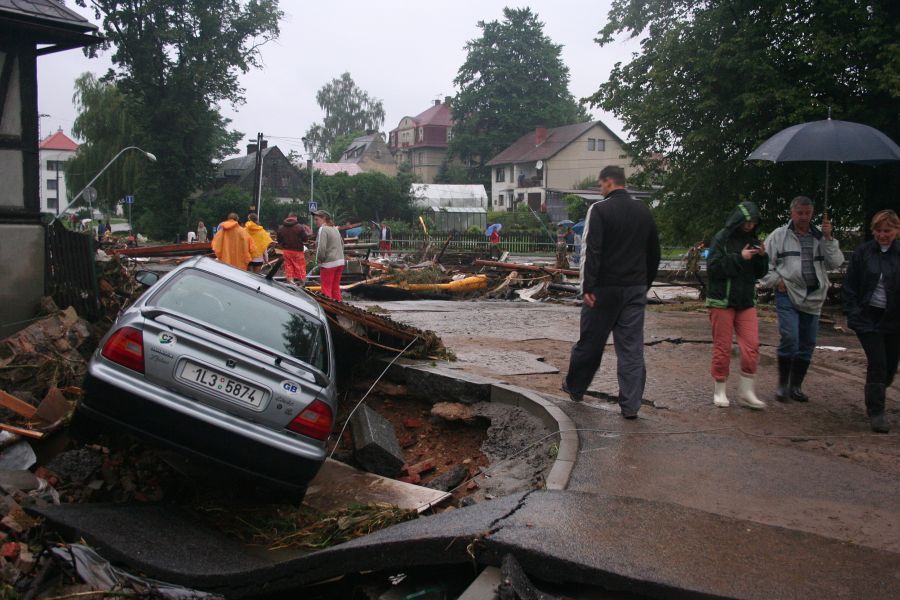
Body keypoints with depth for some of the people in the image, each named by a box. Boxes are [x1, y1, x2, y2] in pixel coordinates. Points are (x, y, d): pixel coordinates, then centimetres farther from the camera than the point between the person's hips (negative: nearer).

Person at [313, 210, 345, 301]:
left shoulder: (323, 229, -13)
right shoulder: (335, 229, 13)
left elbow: (321, 248, -22)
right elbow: (342, 244, 17)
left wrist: (319, 259, -8)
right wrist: (339, 256, 16)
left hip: (328, 264, -8)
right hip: (340, 262, 8)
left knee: (326, 289, 0)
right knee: (336, 288, 17)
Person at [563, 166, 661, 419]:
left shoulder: (599, 210, -8)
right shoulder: (644, 212, 11)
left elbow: (591, 251, -16)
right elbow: (654, 253, 16)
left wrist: (587, 286, -15)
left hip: (605, 289, -4)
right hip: (636, 289, 5)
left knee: (590, 342, 10)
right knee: (632, 348, 4)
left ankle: (574, 388, 27)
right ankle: (630, 405, 3)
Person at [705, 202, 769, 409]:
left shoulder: (753, 241, 8)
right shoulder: (722, 238, -7)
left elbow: (760, 273, 13)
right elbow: (713, 268, -15)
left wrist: (762, 257, -6)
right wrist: (739, 258, -20)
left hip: (746, 301, 5)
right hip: (722, 301, -5)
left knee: (752, 346, -2)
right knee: (722, 348, 2)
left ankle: (745, 392, 9)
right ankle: (719, 391, 16)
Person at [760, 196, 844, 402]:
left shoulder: (820, 237, 10)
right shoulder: (779, 235, 2)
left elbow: (835, 263, 1)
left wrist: (828, 238, -8)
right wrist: (776, 280, -7)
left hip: (813, 298, 4)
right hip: (787, 296, -4)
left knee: (807, 344, 8)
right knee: (789, 339, -14)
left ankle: (796, 386, 21)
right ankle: (783, 385, 2)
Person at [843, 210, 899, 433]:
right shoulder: (863, 253, -2)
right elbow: (850, 286, 2)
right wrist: (852, 313, -7)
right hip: (868, 317, -2)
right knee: (877, 364, -10)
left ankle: (873, 394, 42)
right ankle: (876, 413, -1)